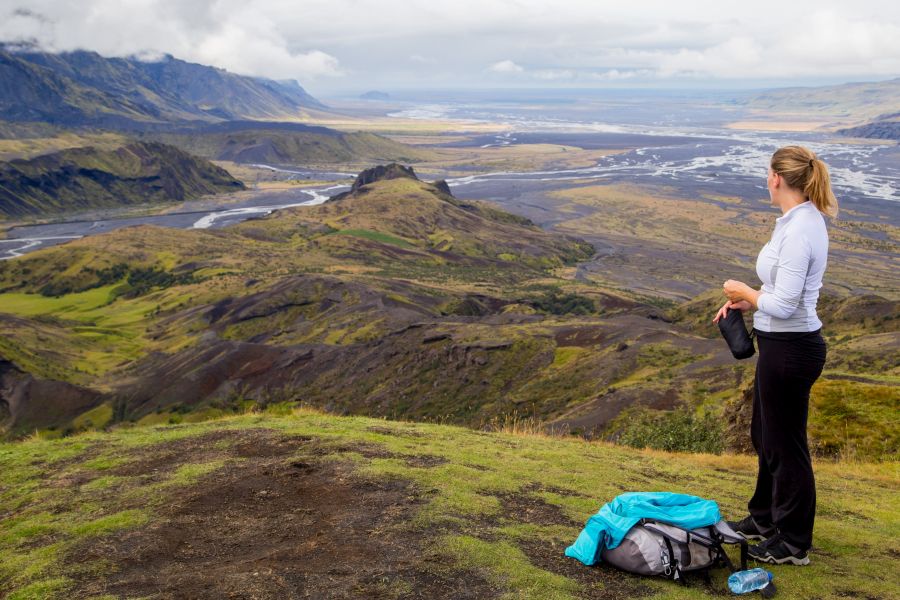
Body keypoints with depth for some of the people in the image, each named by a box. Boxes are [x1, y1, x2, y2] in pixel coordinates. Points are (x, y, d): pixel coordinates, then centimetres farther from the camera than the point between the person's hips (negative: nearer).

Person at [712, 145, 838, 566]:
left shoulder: (798, 230, -24)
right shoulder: (803, 219, 7)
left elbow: (783, 304, -26)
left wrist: (744, 291, -10)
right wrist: (746, 299, 8)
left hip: (790, 349, -10)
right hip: (784, 344, 10)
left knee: (785, 444, 6)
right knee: (765, 435, 23)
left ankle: (793, 544, 23)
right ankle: (766, 518, 42)